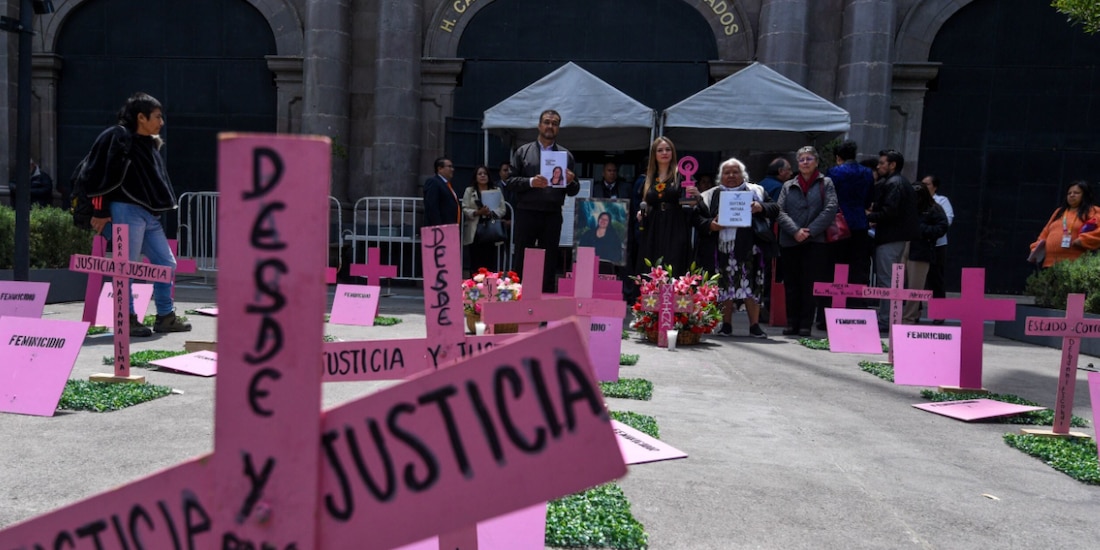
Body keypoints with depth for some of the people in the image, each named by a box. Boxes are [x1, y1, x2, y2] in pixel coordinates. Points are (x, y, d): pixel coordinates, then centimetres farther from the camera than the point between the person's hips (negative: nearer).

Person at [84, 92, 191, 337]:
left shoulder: (150, 144, 18)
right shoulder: (119, 138, -8)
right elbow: (101, 174, -13)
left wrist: (160, 209, 20)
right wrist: (100, 211, -14)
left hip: (150, 214, 9)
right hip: (126, 211, -9)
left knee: (166, 263, 8)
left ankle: (165, 317, 17)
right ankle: (127, 319, 6)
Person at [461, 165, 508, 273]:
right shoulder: (469, 191, 9)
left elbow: (502, 209, 5)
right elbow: (465, 209, 1)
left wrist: (491, 213, -13)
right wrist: (477, 212, -15)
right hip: (475, 232, -1)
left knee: (490, 261, -3)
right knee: (476, 262, -3)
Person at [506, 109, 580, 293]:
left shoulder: (566, 155, 11)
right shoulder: (523, 151, 7)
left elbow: (574, 191, 10)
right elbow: (511, 181, 1)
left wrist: (570, 181, -12)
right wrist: (530, 182, -15)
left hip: (553, 215, 1)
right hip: (526, 213, -1)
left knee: (549, 263, 6)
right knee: (521, 259, 2)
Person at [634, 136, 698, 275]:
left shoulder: (681, 176, 3)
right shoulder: (648, 179, 14)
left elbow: (689, 205, 0)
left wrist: (696, 197, -20)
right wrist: (639, 213, 2)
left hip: (675, 233, -3)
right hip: (652, 233, 4)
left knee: (672, 274, -9)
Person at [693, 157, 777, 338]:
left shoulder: (755, 192, 12)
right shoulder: (711, 196, 12)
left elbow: (775, 208, 6)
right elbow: (696, 216, 7)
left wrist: (761, 207, -14)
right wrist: (709, 225, -12)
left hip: (748, 249, -1)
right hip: (722, 250, 1)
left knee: (750, 286, -3)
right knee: (724, 287, 3)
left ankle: (754, 325, 5)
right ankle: (726, 325, 13)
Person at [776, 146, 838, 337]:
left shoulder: (825, 183, 8)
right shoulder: (788, 186, 14)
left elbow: (830, 210, -4)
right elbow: (780, 211, 2)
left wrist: (810, 231, -13)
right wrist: (795, 231, -14)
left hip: (814, 242, -2)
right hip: (789, 242, 3)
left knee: (810, 284, -3)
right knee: (791, 284, 5)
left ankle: (806, 324, 3)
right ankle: (792, 323, 12)